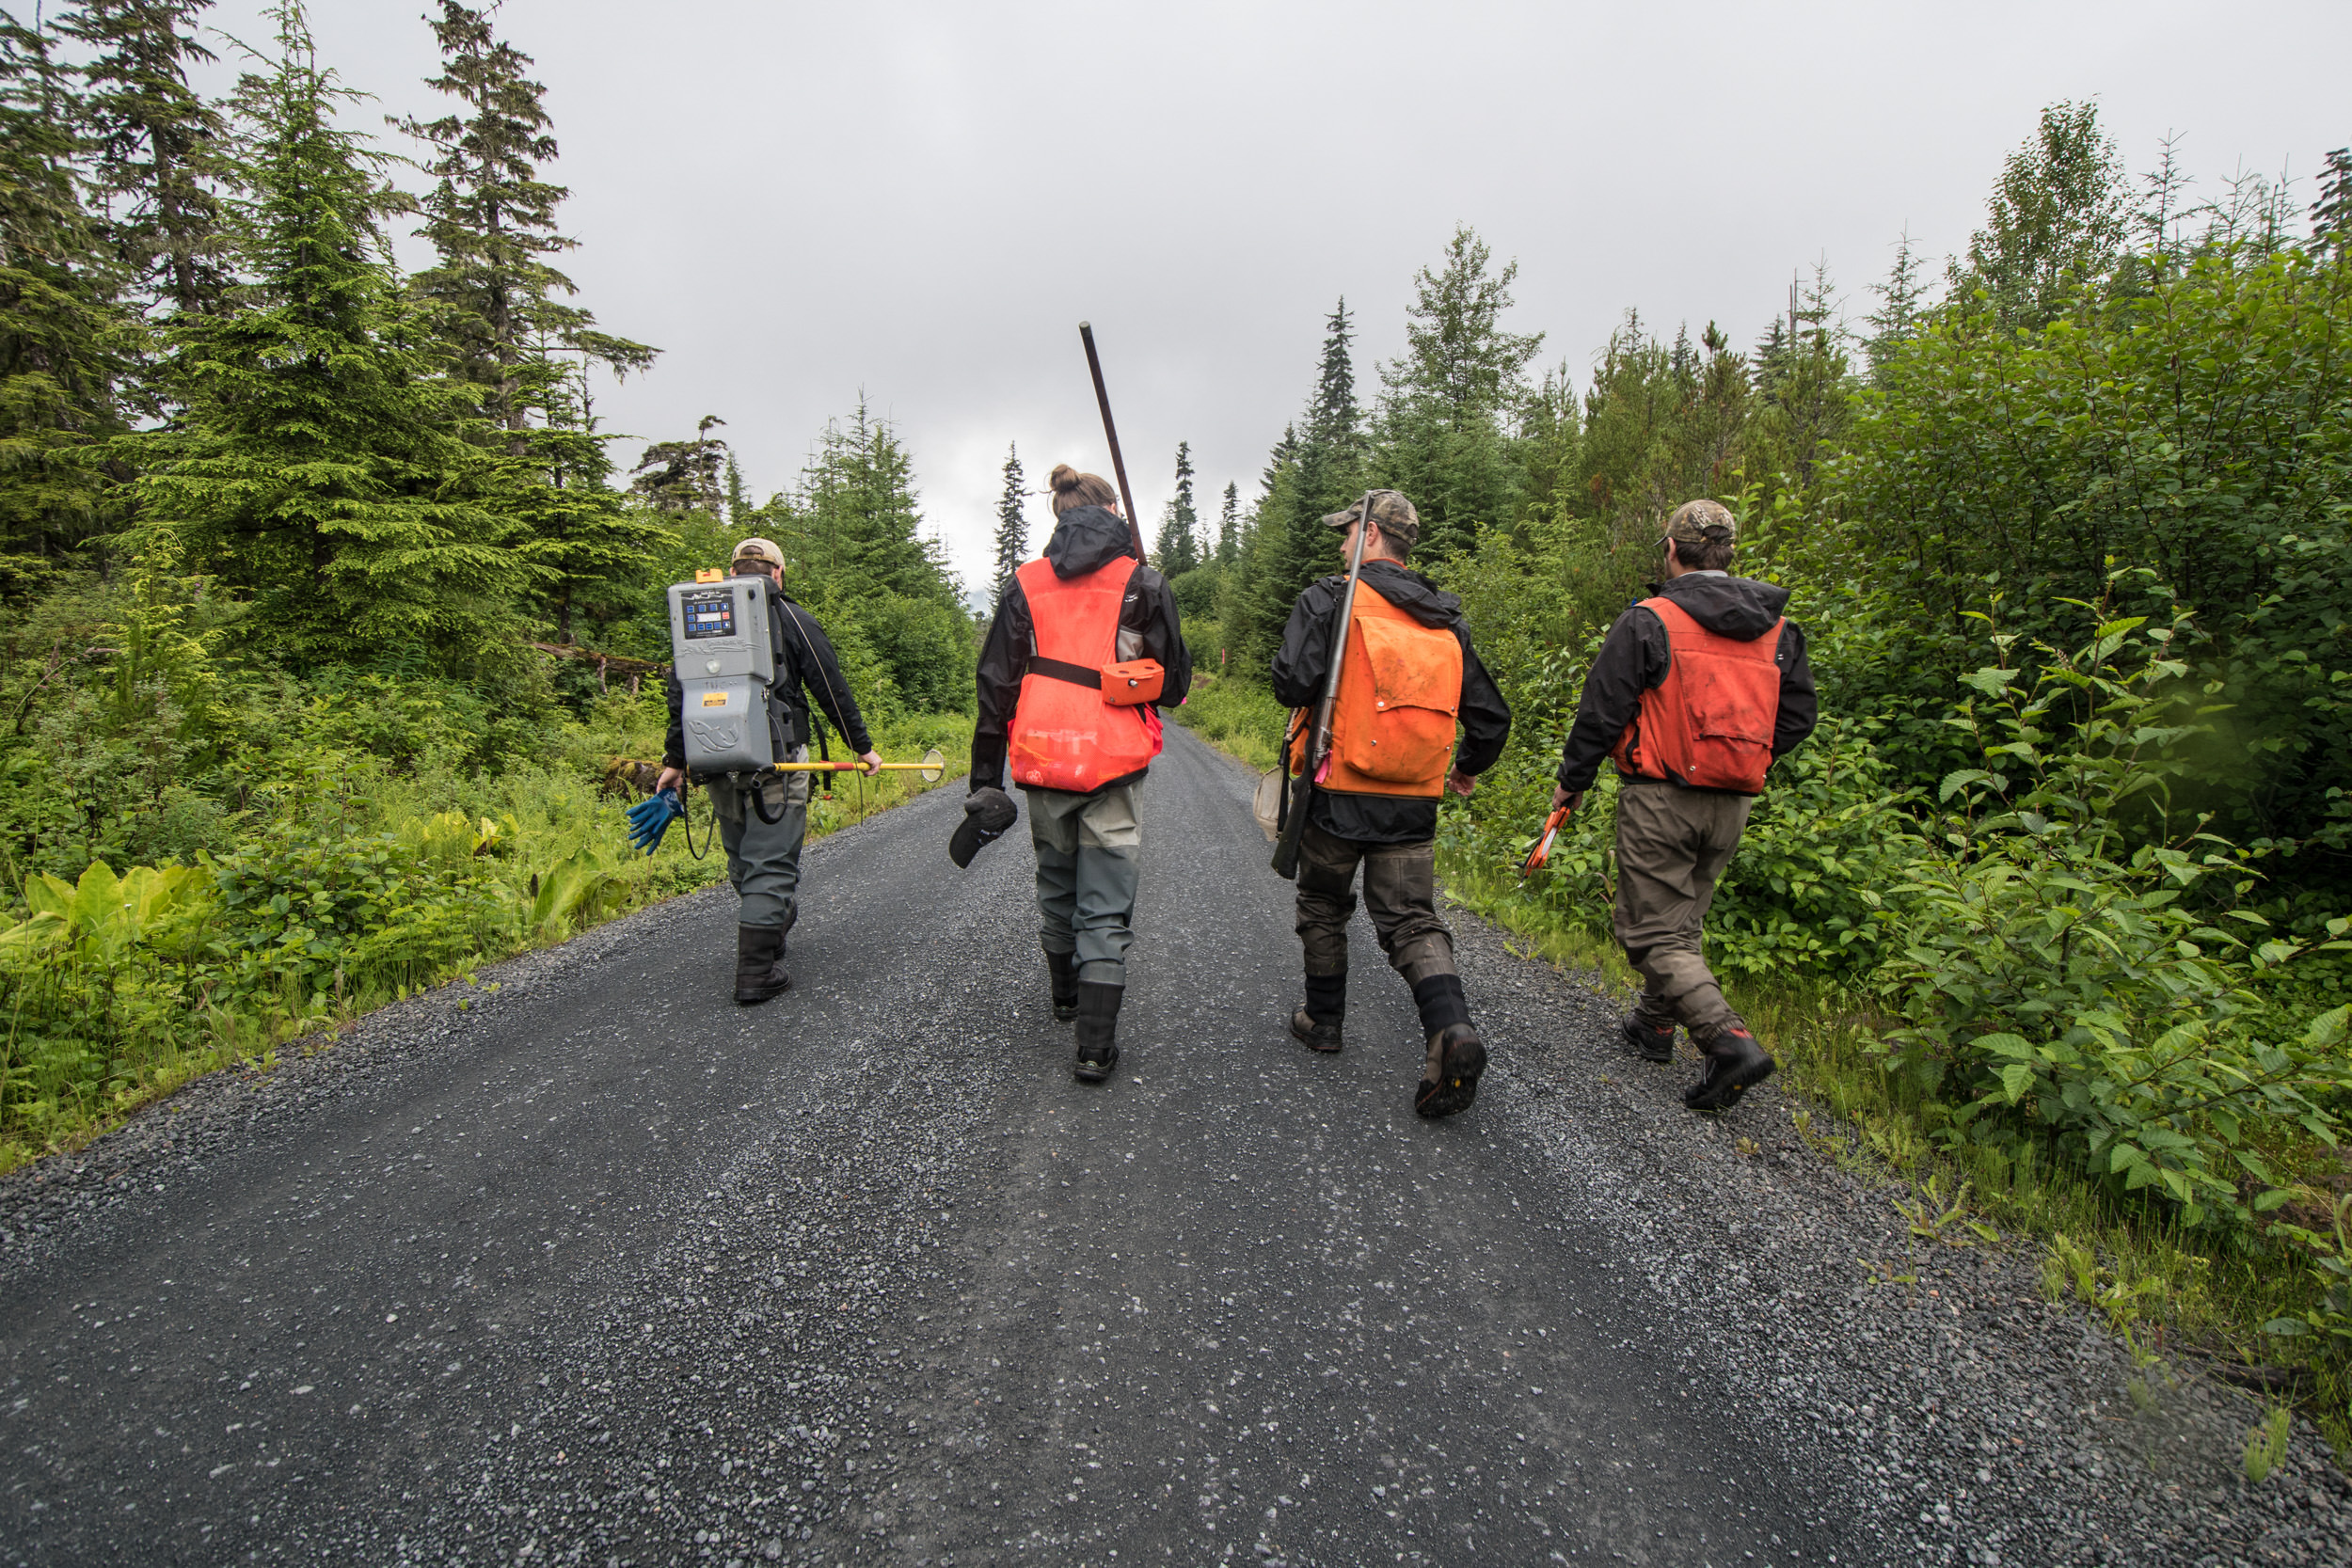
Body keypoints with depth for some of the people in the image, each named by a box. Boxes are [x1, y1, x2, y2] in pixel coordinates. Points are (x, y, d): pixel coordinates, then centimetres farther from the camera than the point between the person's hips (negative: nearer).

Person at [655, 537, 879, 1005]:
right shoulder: (792, 618, -1)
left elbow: (679, 693, 11)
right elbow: (831, 689, -2)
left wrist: (675, 760, 16)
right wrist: (862, 747, 6)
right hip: (775, 762, -5)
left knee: (743, 858, 21)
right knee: (771, 862, -1)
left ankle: (776, 920, 39)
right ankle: (756, 973, -1)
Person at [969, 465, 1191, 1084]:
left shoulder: (1024, 585, 5)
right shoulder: (1142, 583, -2)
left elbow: (996, 685, 2)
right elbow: (1174, 685, 1)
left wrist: (986, 778, 5)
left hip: (1042, 762, 3)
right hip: (1112, 767, -3)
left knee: (1055, 888, 23)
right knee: (1106, 909, 4)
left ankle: (1064, 993, 43)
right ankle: (1095, 1045, 4)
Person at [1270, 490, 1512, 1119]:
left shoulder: (1330, 598, -6)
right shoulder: (1447, 622, 11)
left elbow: (1294, 684, -18)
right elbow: (1491, 714, 12)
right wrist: (1469, 766, 30)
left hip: (1338, 792, -3)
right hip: (1414, 805, 4)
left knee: (1323, 906, 18)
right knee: (1412, 920, 6)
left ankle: (1323, 1018, 31)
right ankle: (1451, 1027, -16)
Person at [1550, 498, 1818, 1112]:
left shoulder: (1648, 621, -10)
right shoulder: (1778, 629, 8)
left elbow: (1602, 711, -10)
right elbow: (1799, 715, 12)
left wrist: (1571, 780, 3)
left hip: (1660, 797, -6)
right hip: (1732, 806, 7)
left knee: (1653, 932, -1)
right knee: (1682, 919, 21)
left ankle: (1729, 1041, -14)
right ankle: (1654, 1023, 33)